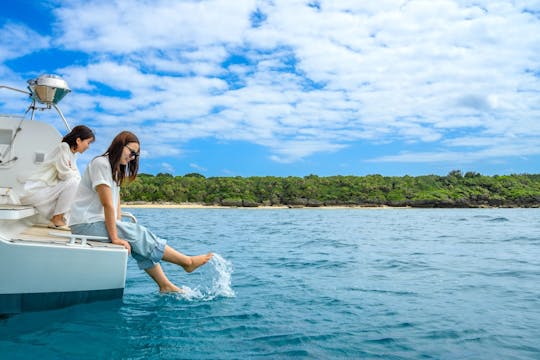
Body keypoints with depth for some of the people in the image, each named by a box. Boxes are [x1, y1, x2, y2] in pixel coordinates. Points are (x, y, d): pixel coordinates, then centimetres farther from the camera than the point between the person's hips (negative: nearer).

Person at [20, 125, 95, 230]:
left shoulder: (72, 155, 13)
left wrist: (72, 170, -11)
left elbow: (77, 176, 7)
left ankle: (55, 219, 5)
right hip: (34, 190, -9)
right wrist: (74, 172, -1)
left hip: (45, 190, 9)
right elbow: (64, 174, -20)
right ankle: (57, 220, -11)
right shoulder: (63, 147, -14)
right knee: (72, 182, -20)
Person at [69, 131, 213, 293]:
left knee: (141, 243, -4)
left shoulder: (115, 169, 17)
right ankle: (187, 262, -8)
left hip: (98, 221, 9)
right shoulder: (101, 163, -14)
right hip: (86, 223, -9)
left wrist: (121, 229, -2)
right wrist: (115, 238, -23)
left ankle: (165, 286, -2)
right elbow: (107, 204, -21)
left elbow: (116, 204, 9)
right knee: (139, 234, -14)